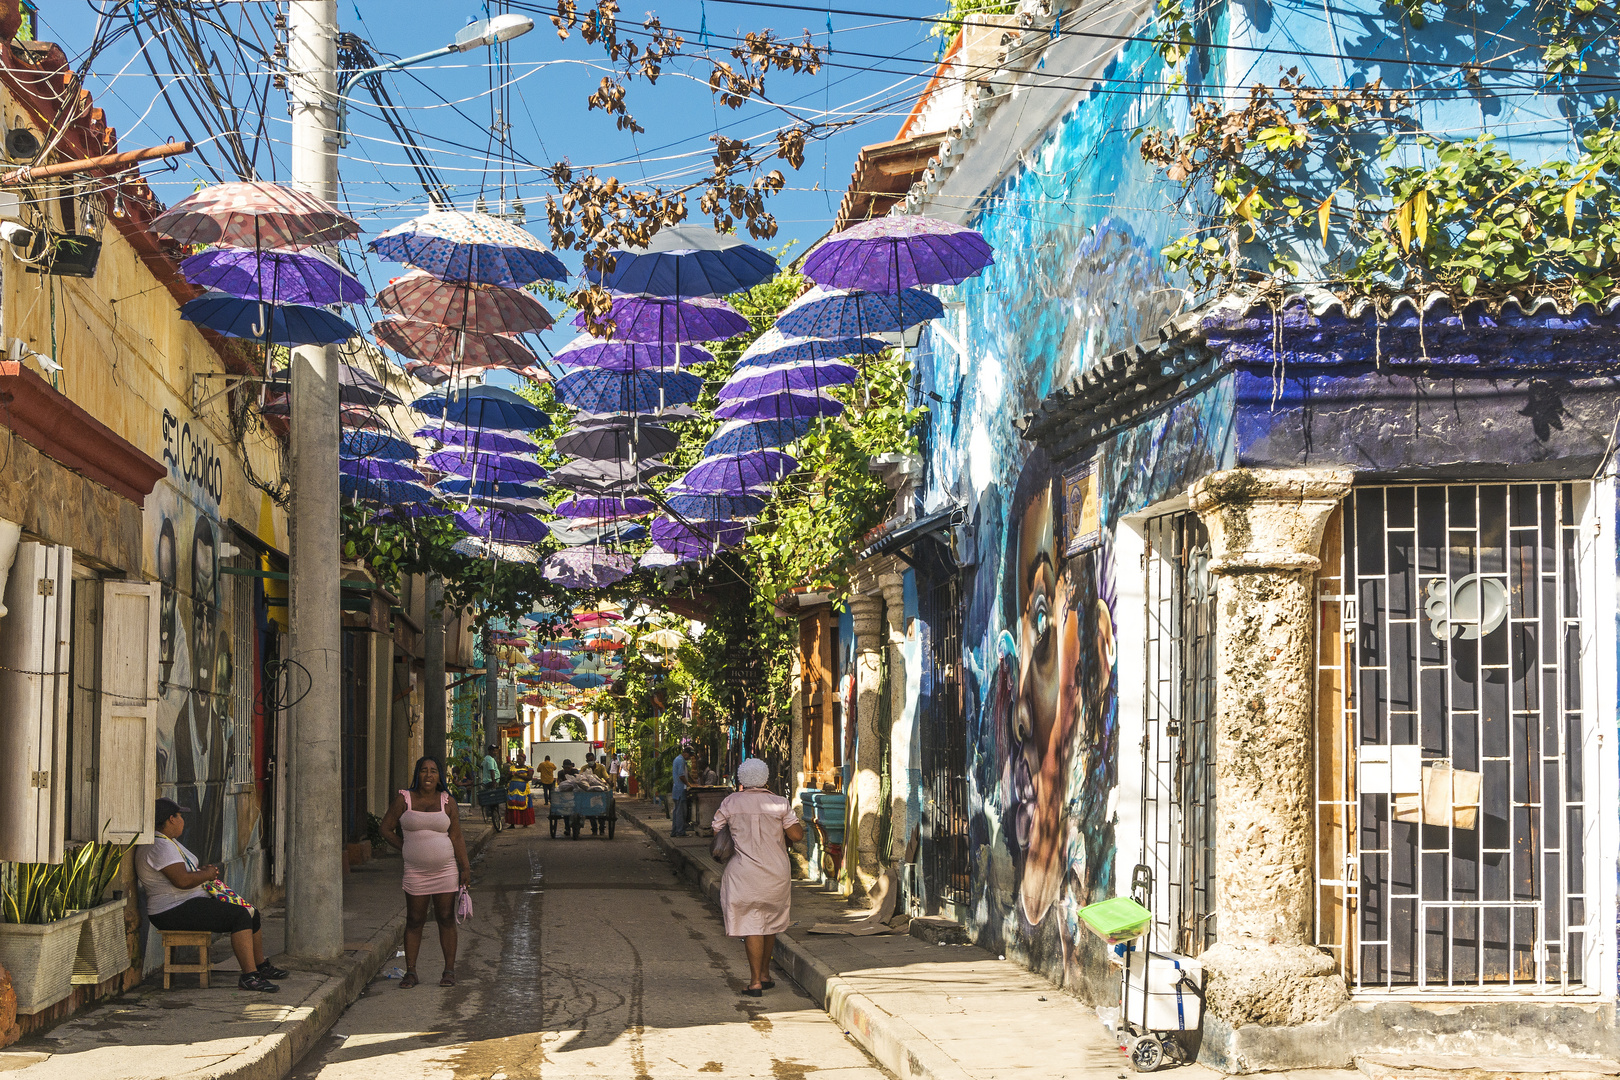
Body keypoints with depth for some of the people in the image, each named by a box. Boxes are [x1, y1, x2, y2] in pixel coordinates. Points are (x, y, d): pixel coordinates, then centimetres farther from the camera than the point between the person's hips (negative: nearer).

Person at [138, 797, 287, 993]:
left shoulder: (169, 842, 17)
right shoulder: (160, 846, -19)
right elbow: (182, 880, -28)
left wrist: (202, 871, 9)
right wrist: (206, 874, -10)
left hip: (192, 902, 12)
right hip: (174, 912, -12)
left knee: (251, 913, 12)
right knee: (240, 916, -23)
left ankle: (261, 966, 25)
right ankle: (249, 975, -26)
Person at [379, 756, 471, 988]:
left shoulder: (447, 802, 4)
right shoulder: (404, 799, 1)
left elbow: (457, 838, 4)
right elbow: (386, 829, 7)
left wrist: (465, 868, 0)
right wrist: (406, 849, 2)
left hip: (446, 869, 0)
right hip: (415, 871, 0)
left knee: (446, 919, 3)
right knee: (414, 921, 2)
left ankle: (449, 970, 11)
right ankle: (410, 972, 9)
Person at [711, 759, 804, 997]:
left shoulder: (730, 803, -2)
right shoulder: (780, 804, -4)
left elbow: (716, 831, 6)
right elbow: (797, 835, -6)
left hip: (744, 874, -1)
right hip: (776, 874, 2)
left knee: (751, 925, 1)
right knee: (770, 923, 19)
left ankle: (755, 982, -3)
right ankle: (765, 974, 28)